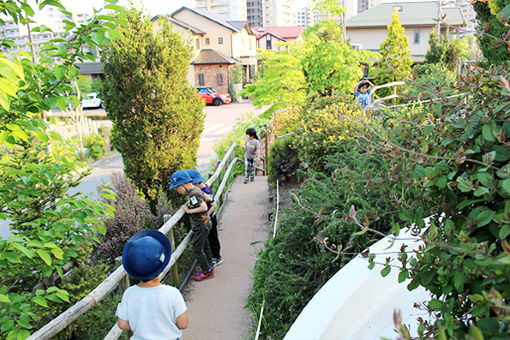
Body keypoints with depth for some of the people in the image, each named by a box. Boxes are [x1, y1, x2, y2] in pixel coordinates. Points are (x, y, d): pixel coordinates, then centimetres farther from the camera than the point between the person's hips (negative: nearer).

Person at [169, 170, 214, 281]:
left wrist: (189, 210, -23)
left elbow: (204, 207, -32)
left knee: (197, 249, 0)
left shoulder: (193, 194, -25)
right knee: (204, 247, 19)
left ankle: (206, 271, 11)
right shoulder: (196, 190, 4)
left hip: (201, 225, -10)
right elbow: (208, 198, 13)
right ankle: (209, 267, 32)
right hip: (203, 224, 10)